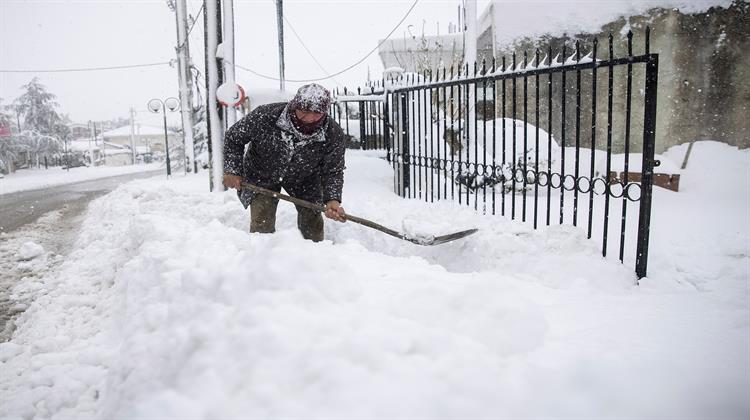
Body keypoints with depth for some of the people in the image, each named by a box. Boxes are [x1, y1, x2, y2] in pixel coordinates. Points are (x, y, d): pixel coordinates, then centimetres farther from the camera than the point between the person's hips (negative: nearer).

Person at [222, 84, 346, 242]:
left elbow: (333, 171, -17)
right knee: (262, 224, -10)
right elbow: (234, 137, -14)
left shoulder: (334, 135, -27)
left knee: (312, 218, 5)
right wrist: (232, 171, -16)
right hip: (262, 176, -1)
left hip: (304, 179, 2)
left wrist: (332, 199, -34)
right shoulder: (265, 116, -32)